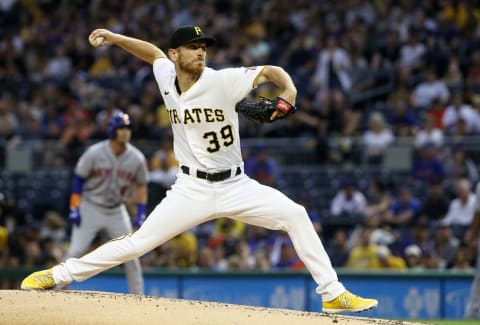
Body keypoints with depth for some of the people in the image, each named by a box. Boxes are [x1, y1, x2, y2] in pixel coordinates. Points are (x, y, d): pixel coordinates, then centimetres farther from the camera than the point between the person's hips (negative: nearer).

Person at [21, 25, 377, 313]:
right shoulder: (167, 78, -2)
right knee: (138, 243, -6)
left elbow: (271, 71, -14)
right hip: (192, 190, 1)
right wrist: (116, 38, 9)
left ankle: (333, 293, -9)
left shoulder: (222, 81, -13)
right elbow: (153, 52, 19)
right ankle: (59, 275, 7)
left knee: (295, 214, -17)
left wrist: (288, 90, -34)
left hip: (235, 187, -1)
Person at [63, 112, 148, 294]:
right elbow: (79, 179, -7)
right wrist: (74, 209, -11)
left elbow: (141, 185, 7)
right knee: (75, 252, -8)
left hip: (117, 211, 3)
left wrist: (141, 213, 0)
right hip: (90, 209, -2)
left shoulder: (137, 159, -7)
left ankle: (138, 297, 9)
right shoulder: (94, 153, -14)